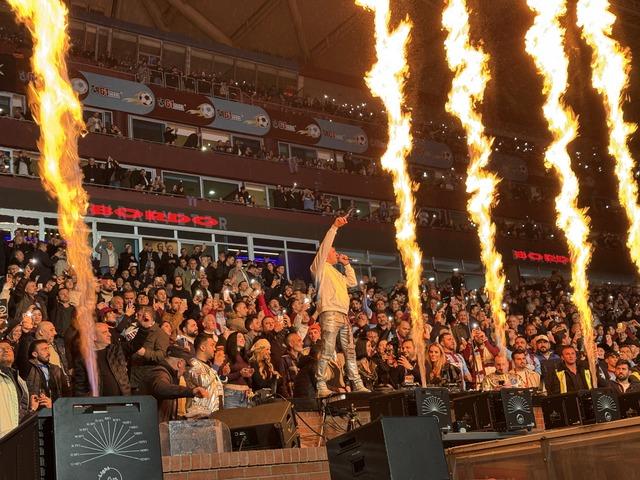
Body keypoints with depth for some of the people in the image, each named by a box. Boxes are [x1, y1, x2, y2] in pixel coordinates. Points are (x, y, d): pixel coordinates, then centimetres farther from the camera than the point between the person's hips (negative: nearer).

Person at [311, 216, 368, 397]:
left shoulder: (336, 273, 31)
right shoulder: (320, 267, 7)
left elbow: (353, 282, 36)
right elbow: (324, 246, -6)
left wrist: (347, 264, 30)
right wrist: (334, 227, -8)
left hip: (343, 315, 9)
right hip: (330, 314, -9)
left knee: (350, 351, 8)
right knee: (327, 352, -14)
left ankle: (357, 384, 10)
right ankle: (321, 386, -14)